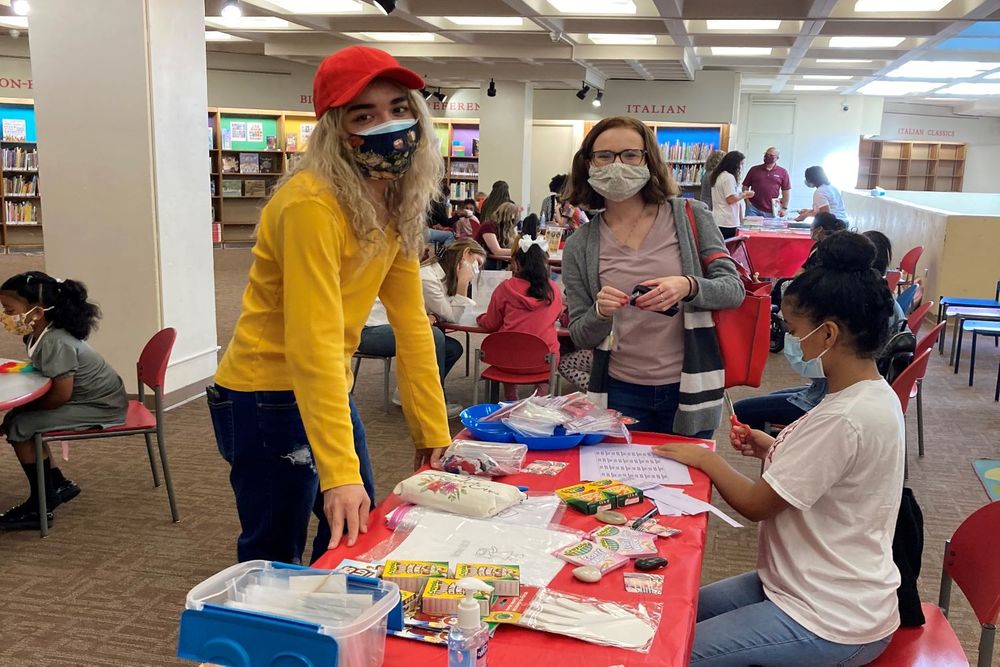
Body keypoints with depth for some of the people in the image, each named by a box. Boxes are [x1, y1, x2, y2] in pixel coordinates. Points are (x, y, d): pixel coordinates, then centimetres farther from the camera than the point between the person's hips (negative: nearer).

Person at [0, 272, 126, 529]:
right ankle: (58, 485, 23)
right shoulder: (39, 335, 1)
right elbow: (43, 374, 8)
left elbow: (61, 394, -25)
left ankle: (40, 506, 1)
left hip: (100, 408, -9)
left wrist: (28, 406, -10)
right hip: (92, 400, 10)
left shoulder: (56, 343, -27)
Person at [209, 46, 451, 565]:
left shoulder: (398, 204, 0)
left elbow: (411, 322, 3)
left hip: (328, 388, 8)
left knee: (359, 535, 20)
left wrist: (434, 430, 2)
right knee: (274, 562, 6)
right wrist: (339, 474, -33)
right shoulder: (311, 204, -25)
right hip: (268, 399, -8)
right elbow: (313, 342, -30)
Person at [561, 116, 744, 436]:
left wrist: (688, 287, -25)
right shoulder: (579, 246, 0)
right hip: (621, 393, 1)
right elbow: (581, 338, 2)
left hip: (688, 388, 0)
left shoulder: (690, 217, -4)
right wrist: (600, 313, -20)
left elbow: (734, 289, -5)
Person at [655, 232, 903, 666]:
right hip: (822, 589, 10)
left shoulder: (844, 418, -29)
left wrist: (706, 458, -4)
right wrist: (774, 449, 3)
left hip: (831, 625, -10)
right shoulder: (874, 395, 3)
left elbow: (755, 504, -20)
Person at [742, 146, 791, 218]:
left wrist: (784, 208, 3)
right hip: (753, 208, 0)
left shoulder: (782, 172, 7)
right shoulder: (754, 170, 9)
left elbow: (786, 191, 8)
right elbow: (745, 187, 11)